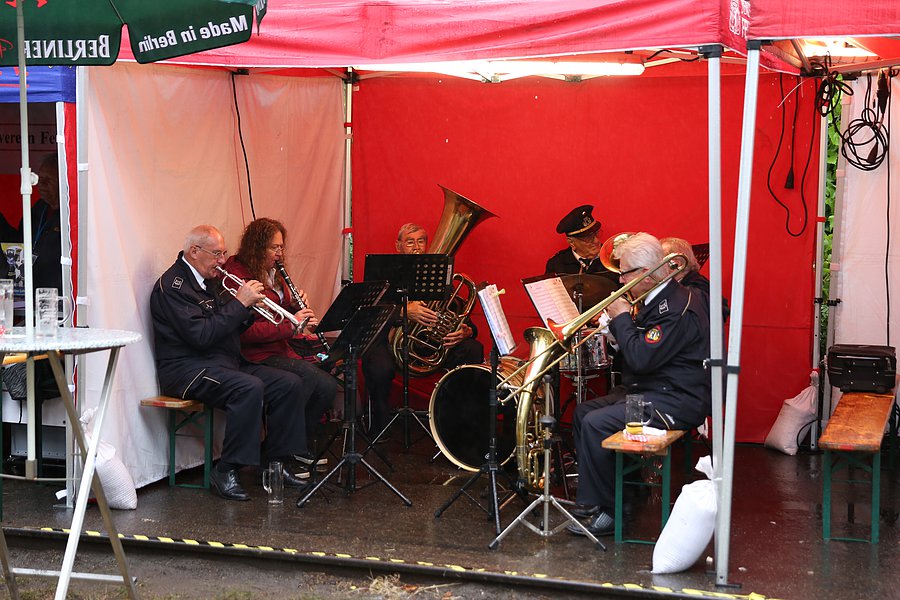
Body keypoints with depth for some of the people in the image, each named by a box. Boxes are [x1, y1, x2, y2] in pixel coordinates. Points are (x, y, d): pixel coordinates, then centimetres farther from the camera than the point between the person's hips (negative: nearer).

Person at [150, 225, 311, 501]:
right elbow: (201, 335, -24)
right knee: (250, 388, -34)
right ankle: (226, 472, -25)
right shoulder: (172, 285, -12)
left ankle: (278, 463, 1)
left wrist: (250, 308, -1)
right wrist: (239, 303, -19)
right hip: (187, 368, -9)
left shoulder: (211, 281, 17)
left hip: (227, 362, 9)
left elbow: (231, 327, 19)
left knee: (290, 384, -6)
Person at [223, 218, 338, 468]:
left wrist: (295, 307, 3)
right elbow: (245, 330, -22)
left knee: (328, 386, -12)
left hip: (281, 349, 9)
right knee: (308, 373, -29)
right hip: (256, 355, -8)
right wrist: (290, 325, -23)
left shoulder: (273, 273, 16)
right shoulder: (237, 275, -13)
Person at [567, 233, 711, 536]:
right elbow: (641, 346, 18)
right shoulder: (658, 298, 11)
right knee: (583, 412, 9)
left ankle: (608, 510, -9)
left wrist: (621, 318, -15)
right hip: (649, 390, 11)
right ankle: (593, 498, 13)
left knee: (596, 423, -21)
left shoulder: (677, 308, -23)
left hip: (675, 402, -11)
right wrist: (616, 325, 1)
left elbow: (641, 359, -28)